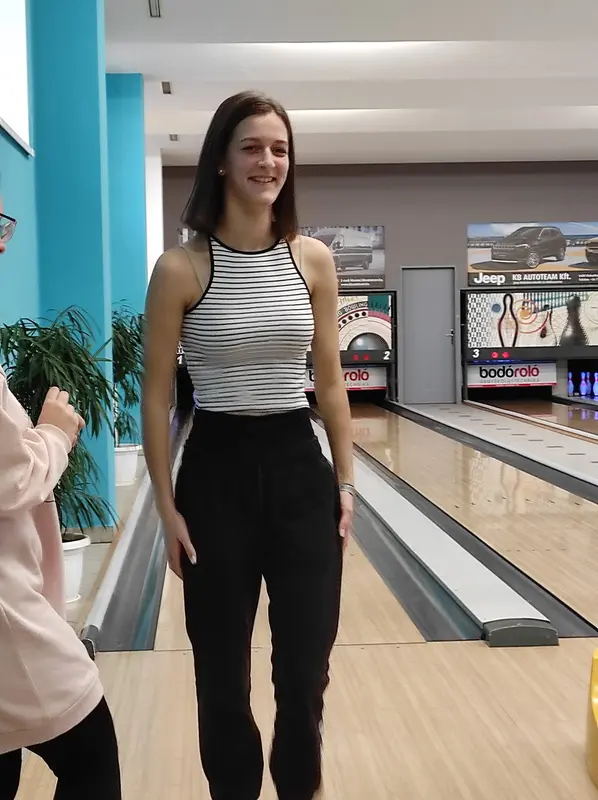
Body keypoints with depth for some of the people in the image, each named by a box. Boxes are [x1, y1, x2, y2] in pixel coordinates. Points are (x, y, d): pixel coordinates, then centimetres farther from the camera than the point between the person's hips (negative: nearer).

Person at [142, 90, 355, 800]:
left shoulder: (313, 260, 1)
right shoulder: (181, 269, -9)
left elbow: (330, 382, 7)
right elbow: (156, 395, -4)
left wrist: (345, 483, 5)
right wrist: (167, 506, -6)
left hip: (299, 470, 3)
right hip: (216, 474, -2)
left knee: (306, 663, 12)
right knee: (221, 667, 11)